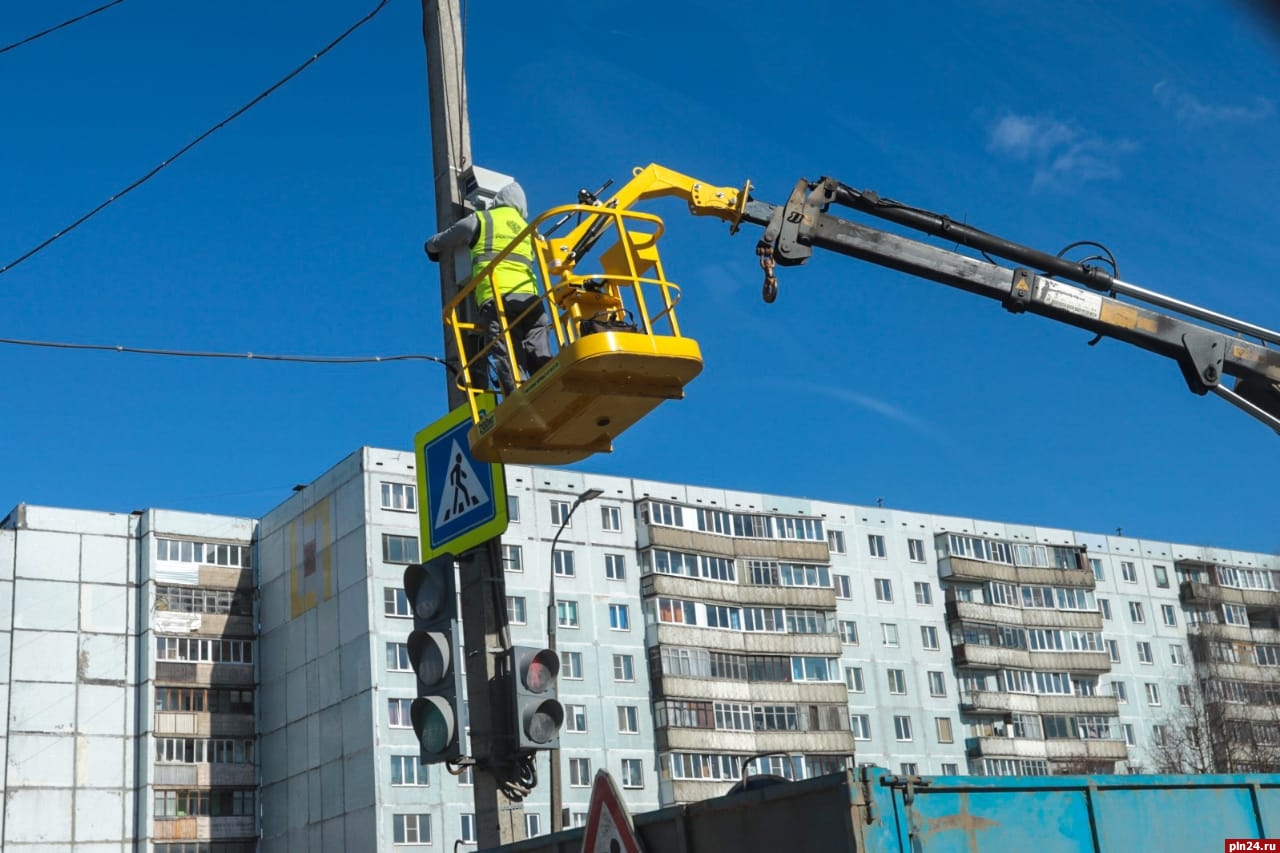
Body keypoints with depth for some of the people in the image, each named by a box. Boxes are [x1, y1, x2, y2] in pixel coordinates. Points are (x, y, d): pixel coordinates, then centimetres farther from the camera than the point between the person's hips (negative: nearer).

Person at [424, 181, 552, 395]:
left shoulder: (481, 219, 18)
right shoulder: (527, 229, 32)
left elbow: (435, 244, 26)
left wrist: (433, 249, 51)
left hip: (496, 299, -4)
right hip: (530, 299, 4)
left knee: (510, 369, -15)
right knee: (542, 367, -5)